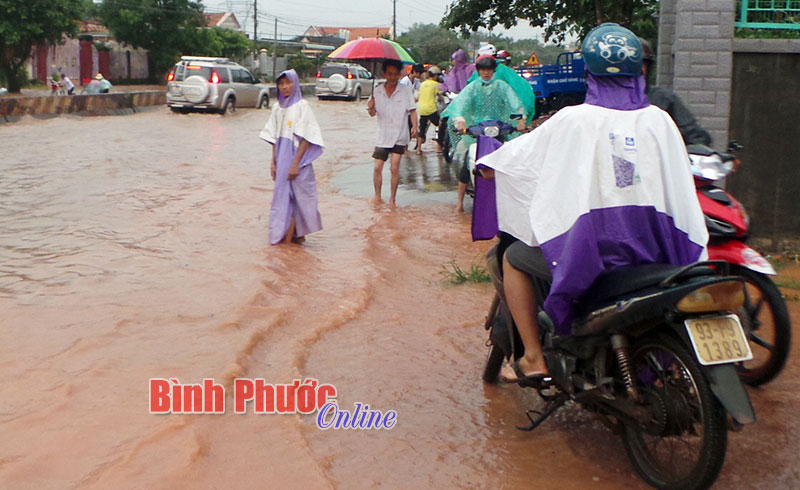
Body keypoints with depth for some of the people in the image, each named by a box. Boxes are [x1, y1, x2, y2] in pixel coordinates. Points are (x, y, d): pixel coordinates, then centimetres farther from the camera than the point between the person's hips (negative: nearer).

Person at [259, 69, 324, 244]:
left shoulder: (302, 106, -7)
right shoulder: (277, 107, 10)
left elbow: (305, 138, -11)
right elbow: (274, 138, 13)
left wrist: (296, 163, -16)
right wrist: (273, 162, 8)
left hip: (296, 158, -6)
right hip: (282, 159, 6)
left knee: (297, 196, -3)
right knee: (283, 195, 8)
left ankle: (295, 234, 3)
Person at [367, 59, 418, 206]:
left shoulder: (405, 90, -2)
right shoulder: (377, 91, 3)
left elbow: (412, 110, -2)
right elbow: (373, 113, 7)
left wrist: (414, 126, -16)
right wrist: (371, 108, -16)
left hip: (399, 136, -2)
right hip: (382, 136, 2)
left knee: (395, 168, -7)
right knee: (377, 167, 1)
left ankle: (393, 199, 4)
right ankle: (377, 196, 15)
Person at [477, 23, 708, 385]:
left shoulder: (574, 120, -5)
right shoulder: (658, 120, 3)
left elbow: (513, 159, 4)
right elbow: (680, 183, 10)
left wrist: (490, 165, 25)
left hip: (590, 248, -4)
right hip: (656, 251, 4)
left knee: (514, 258, 21)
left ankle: (534, 359, 14)